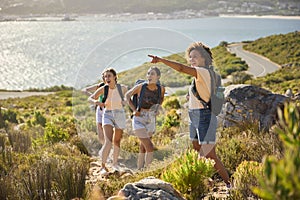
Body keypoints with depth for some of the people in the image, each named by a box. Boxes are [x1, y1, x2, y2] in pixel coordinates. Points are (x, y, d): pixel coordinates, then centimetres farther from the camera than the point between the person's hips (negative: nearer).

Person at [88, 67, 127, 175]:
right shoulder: (103, 89, -11)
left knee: (117, 142, 15)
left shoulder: (122, 88, -9)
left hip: (120, 116, 2)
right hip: (107, 115, -2)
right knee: (108, 142, -21)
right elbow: (90, 98, -3)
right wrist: (96, 102, -23)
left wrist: (124, 101, 0)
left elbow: (127, 92, 15)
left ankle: (115, 163, 36)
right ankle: (103, 166, -18)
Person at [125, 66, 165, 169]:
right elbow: (127, 95, 3)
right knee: (150, 147, -17)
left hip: (150, 122, 4)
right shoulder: (140, 86, -13)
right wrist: (134, 109, -6)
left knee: (143, 149, 14)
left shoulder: (161, 89, -5)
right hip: (139, 120, -4)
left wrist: (156, 109, 6)